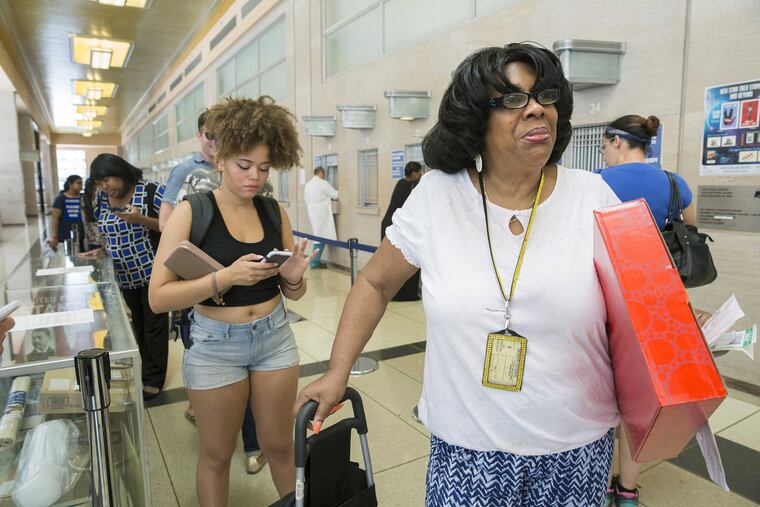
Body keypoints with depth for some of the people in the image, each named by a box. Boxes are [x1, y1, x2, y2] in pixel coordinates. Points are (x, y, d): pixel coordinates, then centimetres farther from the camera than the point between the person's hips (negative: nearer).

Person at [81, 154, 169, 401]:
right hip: (125, 276, 6)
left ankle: (153, 379, 15)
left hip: (152, 271, -6)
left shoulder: (151, 191, -13)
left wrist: (141, 219, -25)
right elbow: (110, 234, 18)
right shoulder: (103, 200, 6)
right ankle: (148, 370, 31)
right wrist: (102, 250, 0)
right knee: (138, 324, 16)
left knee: (154, 325, 3)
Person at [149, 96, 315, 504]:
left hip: (275, 337, 3)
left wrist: (293, 277, -15)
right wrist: (225, 277, -27)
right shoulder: (191, 212, -10)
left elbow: (293, 294, 8)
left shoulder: (274, 212, 0)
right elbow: (158, 298, -16)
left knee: (280, 445, 17)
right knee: (217, 454, 15)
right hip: (216, 344, -3)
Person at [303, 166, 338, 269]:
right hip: (322, 214, -7)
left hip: (312, 214, 7)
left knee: (318, 237, 13)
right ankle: (314, 263, -4)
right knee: (321, 238, -3)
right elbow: (335, 195, -7)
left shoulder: (307, 185, 12)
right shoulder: (323, 183, -8)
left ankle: (316, 261, 13)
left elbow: (306, 199, 16)